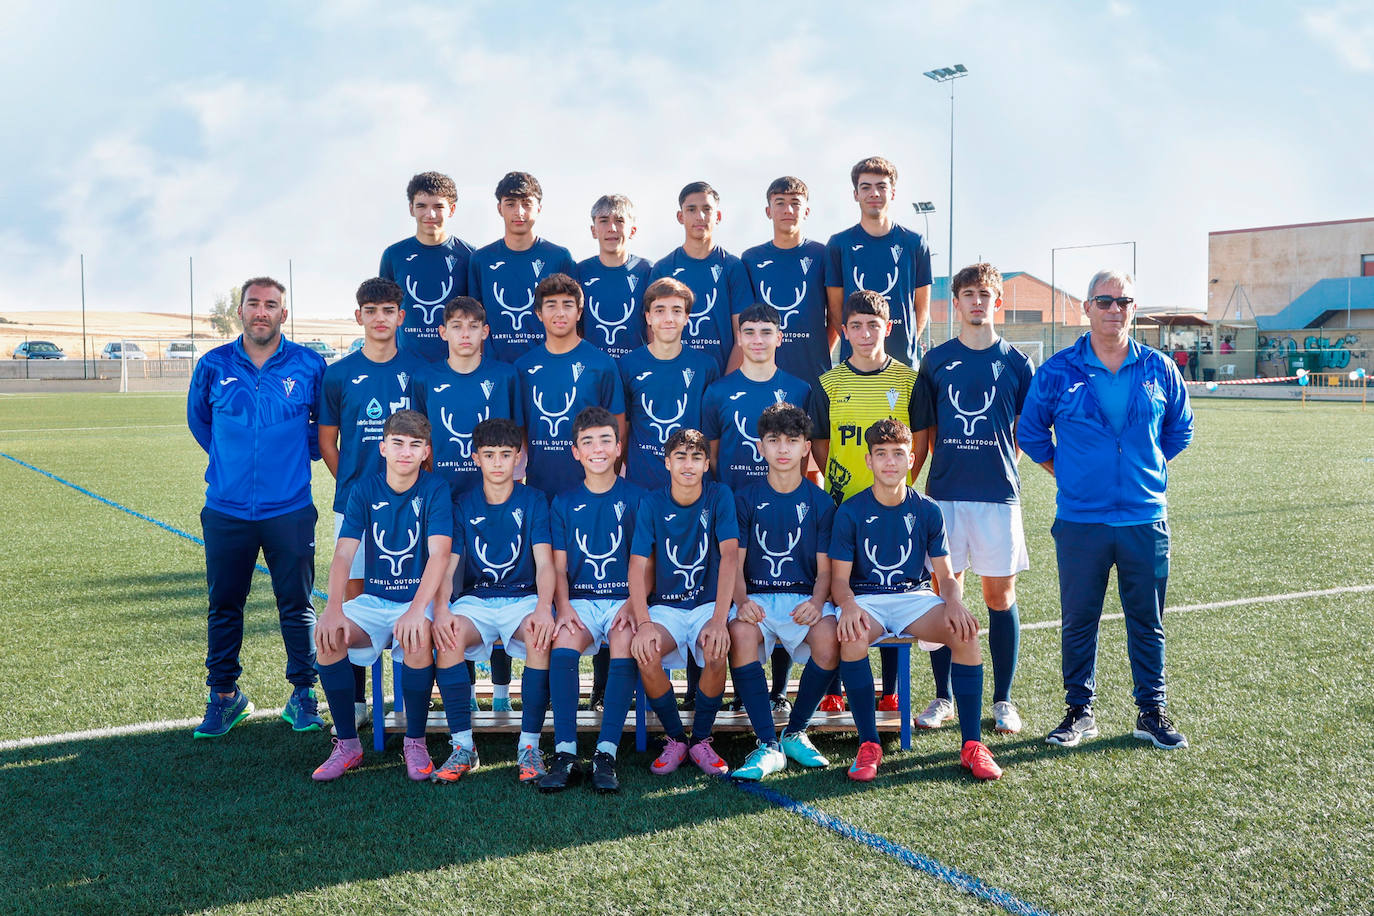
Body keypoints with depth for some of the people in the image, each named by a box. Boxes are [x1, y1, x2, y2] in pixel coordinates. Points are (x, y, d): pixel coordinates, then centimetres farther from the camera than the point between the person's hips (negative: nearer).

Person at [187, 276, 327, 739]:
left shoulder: (310, 366, -1)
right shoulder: (213, 366, 2)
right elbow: (198, 418, 20)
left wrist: (300, 453, 8)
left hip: (289, 507, -1)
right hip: (227, 509, 1)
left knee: (296, 605, 5)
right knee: (224, 606, 8)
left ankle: (303, 694, 18)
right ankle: (224, 695, 22)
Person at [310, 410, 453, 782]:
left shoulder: (435, 489, -7)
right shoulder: (365, 490, 1)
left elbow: (439, 553, -20)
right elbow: (343, 553, -8)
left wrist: (417, 610, -36)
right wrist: (334, 608, -27)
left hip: (421, 599, -3)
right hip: (373, 599, 3)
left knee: (416, 638, -35)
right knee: (327, 636, -25)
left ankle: (415, 743, -14)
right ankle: (348, 744, -9)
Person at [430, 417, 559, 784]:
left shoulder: (533, 501, 4)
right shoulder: (463, 506, 7)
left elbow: (544, 563, -6)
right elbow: (446, 566, -1)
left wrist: (544, 607, -27)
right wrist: (441, 609, -23)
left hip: (524, 598, -1)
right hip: (477, 599, 1)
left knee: (540, 634, -36)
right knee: (447, 636, -32)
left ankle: (529, 745, -25)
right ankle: (462, 746, -21)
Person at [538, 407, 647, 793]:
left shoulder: (636, 498, 9)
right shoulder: (564, 503, 14)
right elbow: (558, 567, 10)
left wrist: (632, 605, -13)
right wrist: (564, 607, -9)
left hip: (624, 598, -1)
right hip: (580, 599, 1)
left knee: (624, 642, -33)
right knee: (563, 641, -31)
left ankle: (606, 753, -34)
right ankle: (565, 753, -31)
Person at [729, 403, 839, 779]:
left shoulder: (820, 502, 10)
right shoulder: (746, 499, 10)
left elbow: (825, 568, 5)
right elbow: (735, 563, 4)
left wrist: (817, 602, -17)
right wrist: (741, 600, -18)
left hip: (805, 597, 0)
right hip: (756, 597, 0)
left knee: (828, 635, -33)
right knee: (741, 632, -35)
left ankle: (796, 733, -10)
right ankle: (768, 745, -28)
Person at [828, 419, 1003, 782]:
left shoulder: (927, 511, 5)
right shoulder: (850, 512, 0)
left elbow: (946, 576, 5)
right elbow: (839, 578, -3)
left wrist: (955, 602, -19)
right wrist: (848, 606, -26)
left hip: (916, 596, 2)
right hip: (866, 598, -2)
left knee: (965, 632, -28)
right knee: (852, 638, -37)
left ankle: (972, 745, -19)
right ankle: (868, 745, -23)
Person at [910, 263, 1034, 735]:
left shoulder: (1015, 361, 6)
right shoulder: (936, 360, 7)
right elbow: (922, 431, 10)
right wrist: (905, 482, 6)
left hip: (998, 493, 0)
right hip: (944, 493, 1)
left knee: (1000, 595, 4)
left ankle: (1003, 700, 15)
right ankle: (943, 698, 16)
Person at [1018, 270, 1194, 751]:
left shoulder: (1159, 369, 5)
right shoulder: (1057, 371, -1)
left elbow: (1180, 428, 19)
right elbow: (1030, 432, 9)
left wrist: (1151, 470, 12)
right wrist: (1069, 475, 8)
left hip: (1146, 518, 1)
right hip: (1080, 520, -1)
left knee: (1147, 621, 8)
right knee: (1078, 620, 5)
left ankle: (1152, 712, 21)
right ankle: (1079, 711, 19)